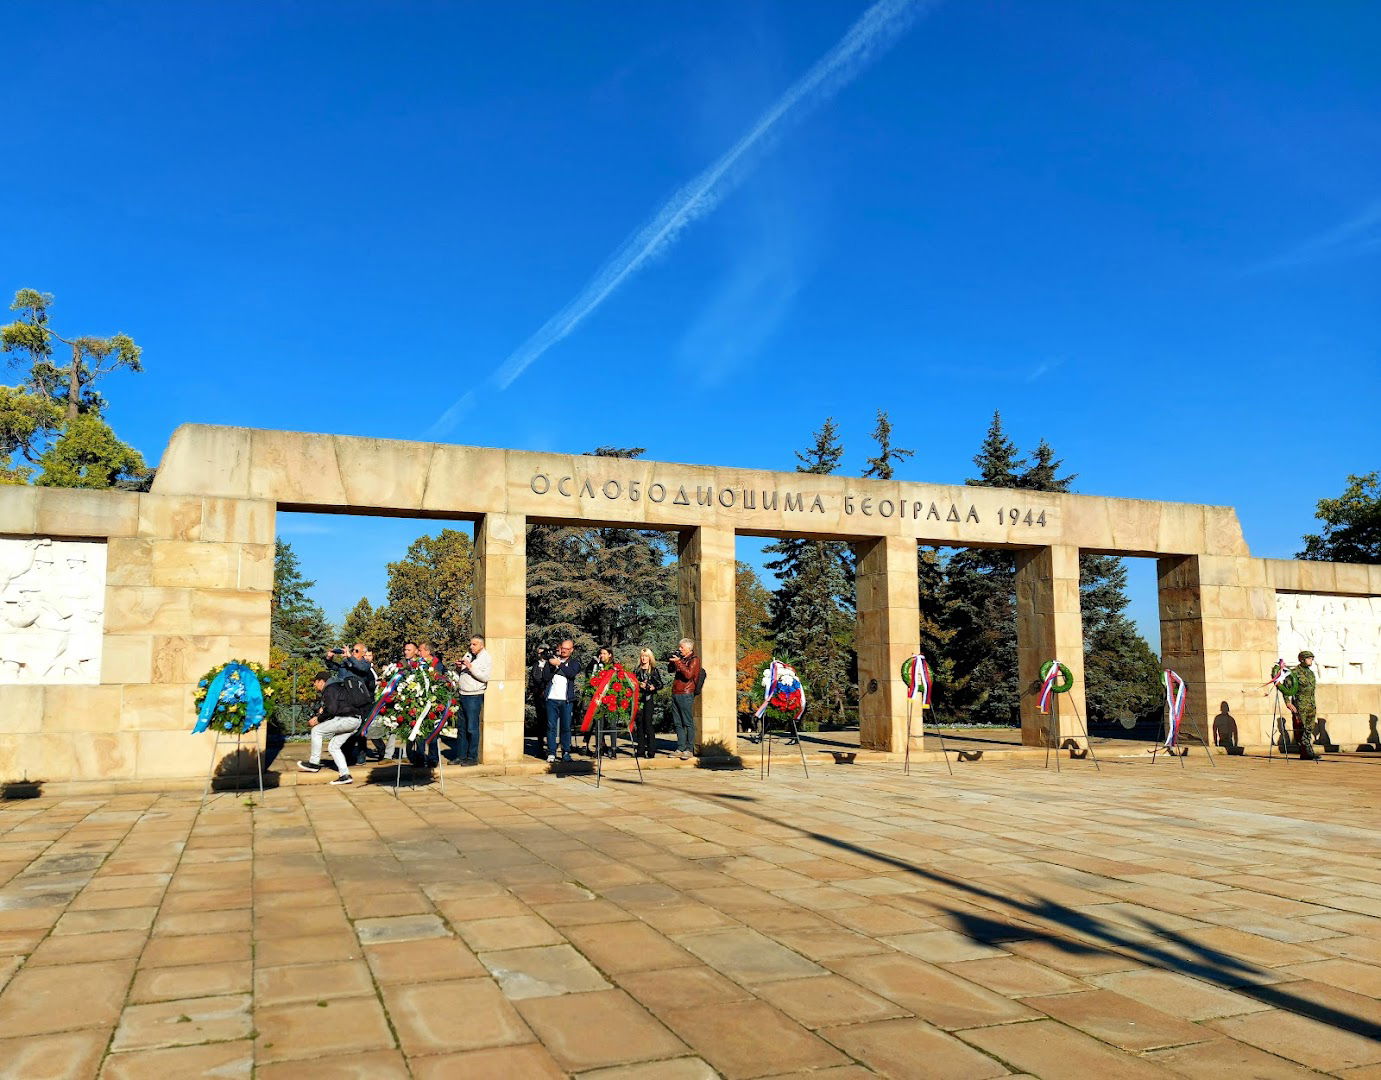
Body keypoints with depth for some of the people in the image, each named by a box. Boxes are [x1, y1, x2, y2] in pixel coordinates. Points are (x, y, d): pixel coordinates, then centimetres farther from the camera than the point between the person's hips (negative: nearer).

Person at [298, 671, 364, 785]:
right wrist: (322, 709, 12)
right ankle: (345, 775, 5)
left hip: (347, 719, -10)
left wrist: (318, 719, -5)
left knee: (316, 730, -1)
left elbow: (331, 710, -17)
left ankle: (314, 763, 6)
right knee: (333, 746, 13)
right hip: (355, 721, 10)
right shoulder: (337, 687, 25)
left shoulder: (329, 690, -6)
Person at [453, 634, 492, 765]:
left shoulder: (486, 658, -5)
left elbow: (485, 677, -17)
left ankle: (473, 758, 0)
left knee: (472, 728, -6)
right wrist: (458, 667, 2)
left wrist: (470, 667, -20)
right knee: (461, 727, 10)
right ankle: (461, 756, 17)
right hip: (462, 695, 7)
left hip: (474, 696, -7)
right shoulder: (468, 655, 15)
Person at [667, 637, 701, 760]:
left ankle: (689, 749, -2)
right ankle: (680, 748, 12)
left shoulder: (694, 659, -4)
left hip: (686, 695, -8)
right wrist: (671, 661, 7)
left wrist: (678, 662, -18)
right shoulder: (681, 658, 18)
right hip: (675, 694, 8)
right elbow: (670, 670, 24)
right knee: (678, 723, 8)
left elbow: (688, 674, -18)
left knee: (688, 723, -4)